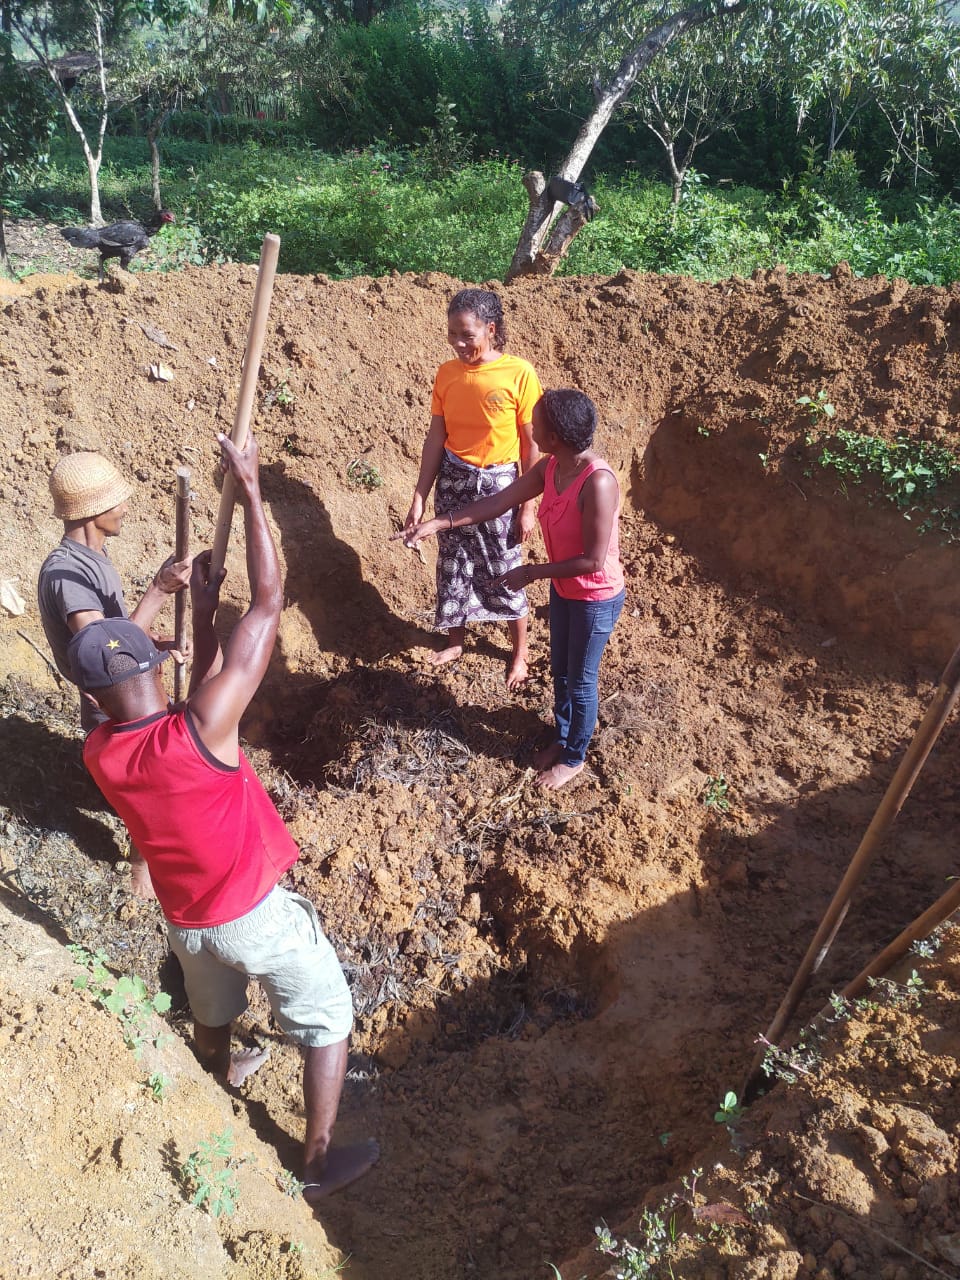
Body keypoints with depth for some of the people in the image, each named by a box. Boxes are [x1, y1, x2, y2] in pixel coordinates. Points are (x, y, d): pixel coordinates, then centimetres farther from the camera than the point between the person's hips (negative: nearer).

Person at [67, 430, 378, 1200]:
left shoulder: (100, 755, -14)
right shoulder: (199, 732, -33)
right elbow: (268, 605, -33)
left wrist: (202, 614, -2)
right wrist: (250, 489, -26)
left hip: (186, 920, 6)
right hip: (257, 915, -6)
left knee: (211, 1012, 35)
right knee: (328, 1023, 16)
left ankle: (223, 1075, 65)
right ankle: (319, 1164, 28)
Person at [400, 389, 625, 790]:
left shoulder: (598, 483, -33)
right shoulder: (550, 467, -7)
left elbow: (592, 561, -29)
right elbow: (498, 501, -1)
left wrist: (532, 572, -20)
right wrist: (438, 523, -5)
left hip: (596, 600, -8)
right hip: (563, 590, 8)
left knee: (580, 681, 12)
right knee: (560, 671, 23)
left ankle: (574, 757, 35)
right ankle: (562, 739, 47)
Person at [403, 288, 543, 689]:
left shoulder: (519, 374, -15)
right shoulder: (446, 374, -3)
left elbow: (530, 445, -10)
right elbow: (435, 438, 2)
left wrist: (527, 506, -10)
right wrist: (419, 498, 0)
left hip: (499, 483, -4)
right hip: (453, 480, 4)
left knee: (504, 569, 8)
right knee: (453, 564, 15)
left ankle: (519, 652, 27)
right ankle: (455, 641, 36)